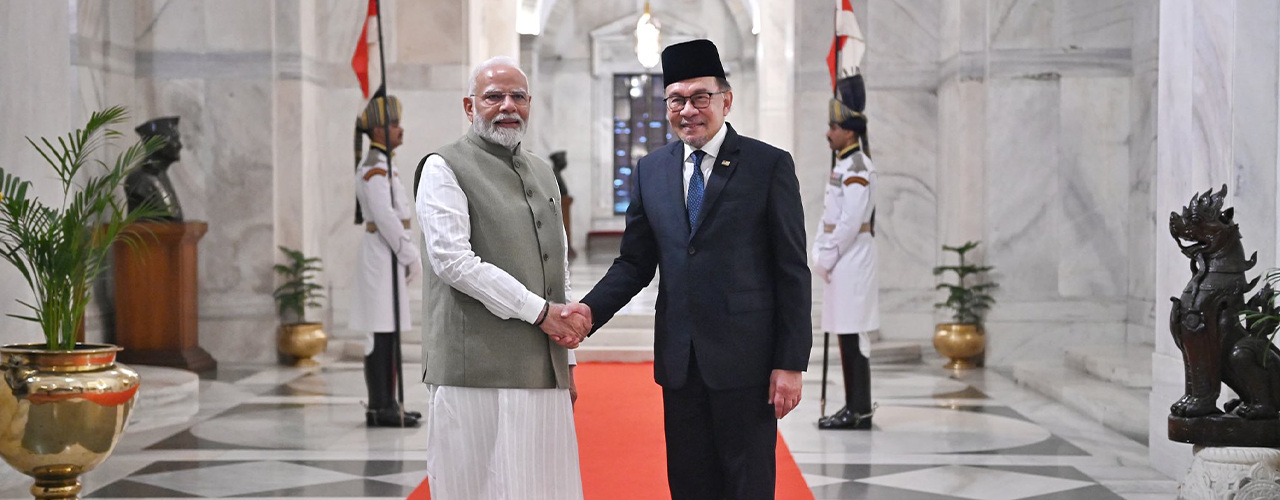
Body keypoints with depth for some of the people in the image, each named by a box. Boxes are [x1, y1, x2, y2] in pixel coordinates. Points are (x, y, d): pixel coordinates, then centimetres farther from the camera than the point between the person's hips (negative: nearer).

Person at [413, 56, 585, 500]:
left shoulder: (542, 173, 21)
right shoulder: (444, 168, -1)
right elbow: (453, 261, -13)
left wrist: (567, 355, 17)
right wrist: (539, 310, -12)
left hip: (545, 372, 6)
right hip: (479, 370, -6)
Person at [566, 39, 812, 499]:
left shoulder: (770, 165, -4)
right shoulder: (651, 170, 9)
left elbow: (792, 271, -5)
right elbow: (635, 262, 11)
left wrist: (790, 362, -10)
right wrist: (591, 310, -8)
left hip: (744, 358, -4)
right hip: (679, 359, 4)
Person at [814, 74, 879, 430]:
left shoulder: (858, 168, -14)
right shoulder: (844, 166, 17)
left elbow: (851, 222, -19)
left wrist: (827, 258, -13)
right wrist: (819, 255, 10)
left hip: (851, 264, -10)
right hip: (841, 264, 10)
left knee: (853, 337, -7)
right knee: (845, 336, 11)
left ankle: (860, 412, -3)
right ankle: (854, 408, 17)